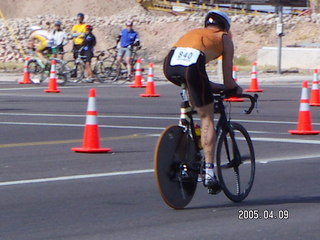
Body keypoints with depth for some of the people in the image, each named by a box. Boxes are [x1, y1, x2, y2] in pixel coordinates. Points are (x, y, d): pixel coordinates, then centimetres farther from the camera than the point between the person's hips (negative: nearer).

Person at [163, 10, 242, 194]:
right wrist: (236, 89, 42)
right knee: (207, 118, 6)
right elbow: (227, 80, 22)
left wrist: (210, 86, 53)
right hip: (192, 67, -5)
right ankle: (209, 172, -1)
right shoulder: (225, 38, 26)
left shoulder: (194, 32, 38)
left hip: (170, 66, 5)